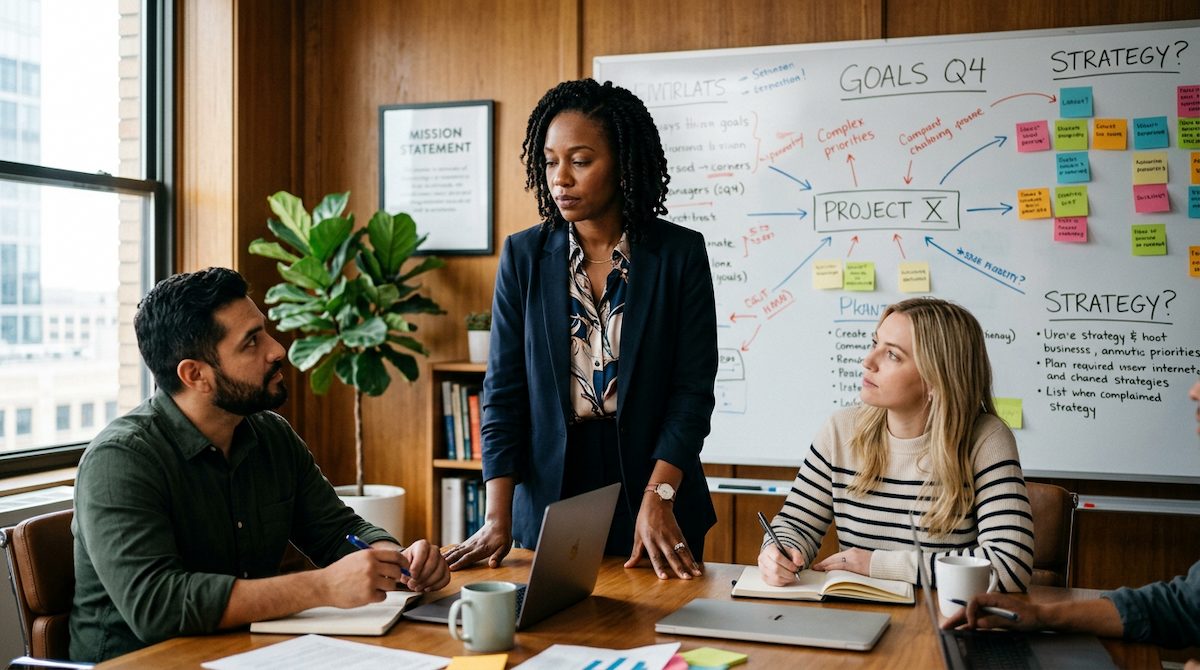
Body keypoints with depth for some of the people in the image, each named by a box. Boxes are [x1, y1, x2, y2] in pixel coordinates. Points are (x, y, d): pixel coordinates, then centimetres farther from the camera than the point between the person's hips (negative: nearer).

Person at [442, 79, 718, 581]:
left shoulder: (680, 252, -5)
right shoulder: (523, 255, 0)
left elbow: (693, 388, -8)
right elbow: (504, 390, -3)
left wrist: (657, 500, -19)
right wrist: (497, 519, -11)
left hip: (650, 483, -1)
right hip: (548, 494, 1)